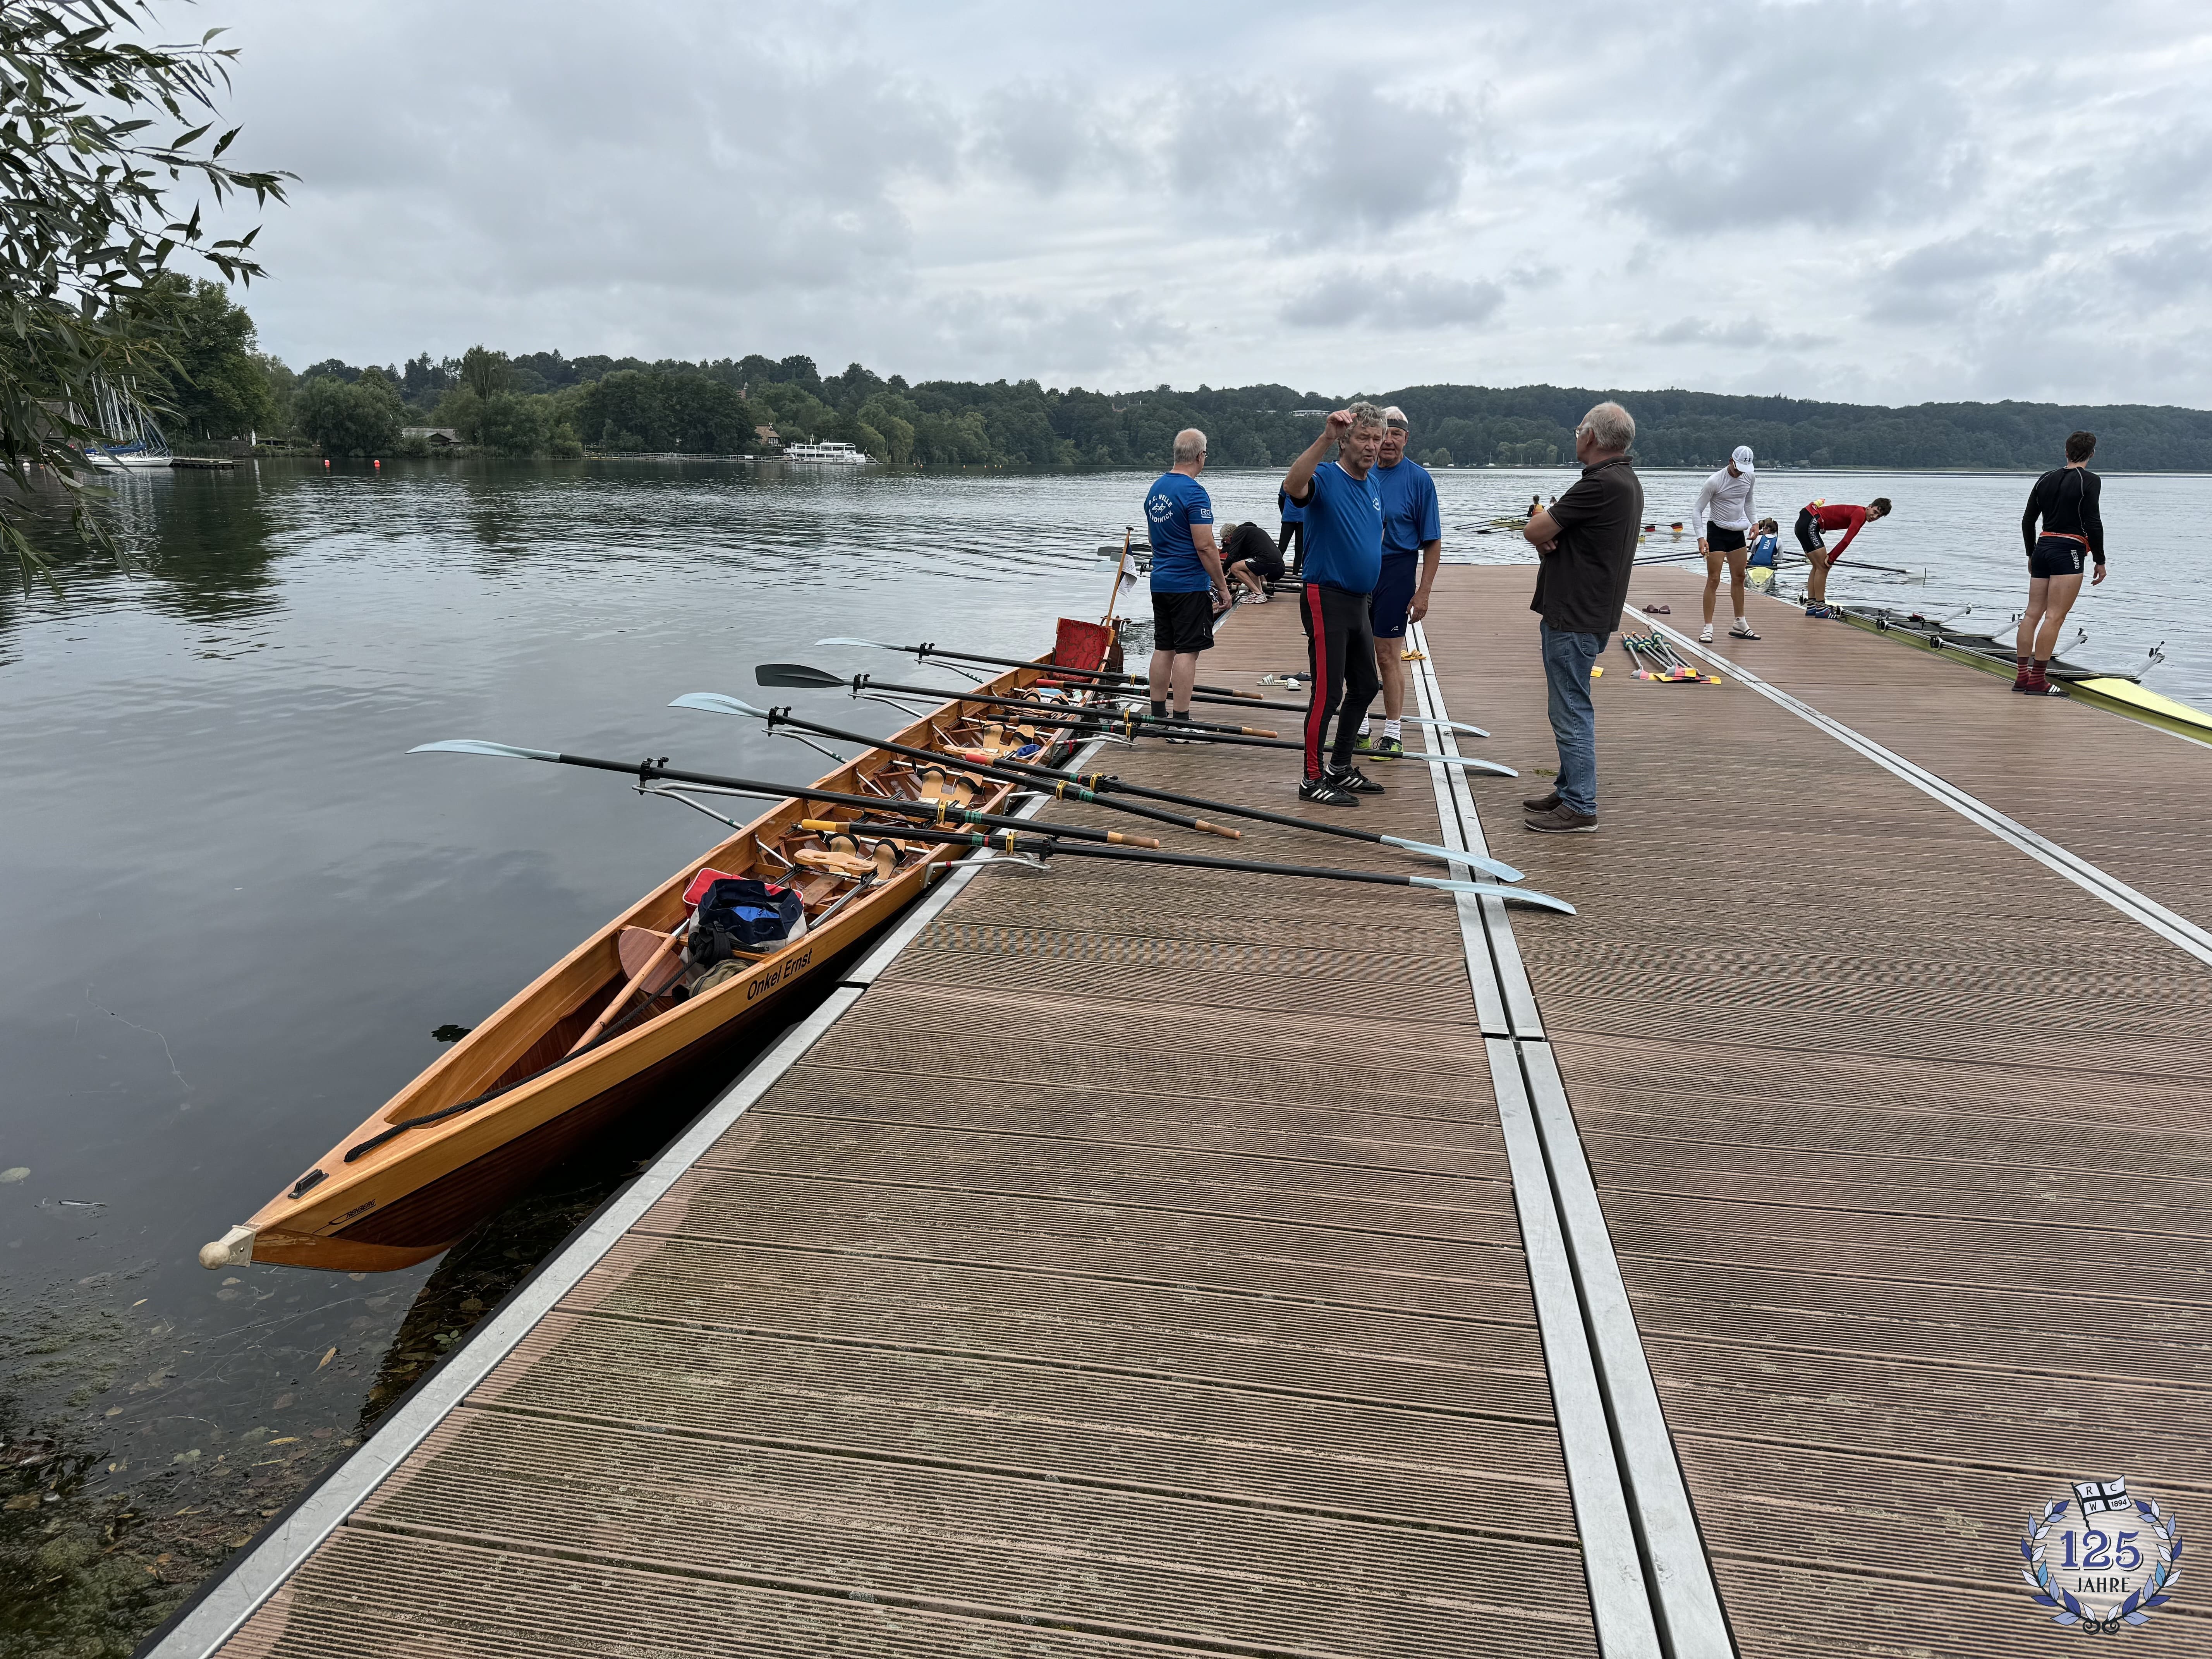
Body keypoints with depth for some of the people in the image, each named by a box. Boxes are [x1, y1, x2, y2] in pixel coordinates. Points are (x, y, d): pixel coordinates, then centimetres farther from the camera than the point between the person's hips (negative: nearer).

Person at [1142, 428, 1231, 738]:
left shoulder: (1156, 487, 11)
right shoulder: (1194, 492, -16)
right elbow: (1205, 546, -19)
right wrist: (1222, 587, -12)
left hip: (1160, 582, 8)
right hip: (1190, 585, -8)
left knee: (1163, 648, 13)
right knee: (1186, 652, -5)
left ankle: (1158, 717, 19)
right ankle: (1181, 725, -4)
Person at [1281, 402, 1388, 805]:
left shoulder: (1375, 484, 12)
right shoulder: (1325, 479, -13)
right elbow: (1293, 486, -38)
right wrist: (1325, 438, -47)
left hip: (1359, 601, 9)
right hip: (1327, 600, -9)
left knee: (1365, 687, 15)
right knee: (1327, 692, -6)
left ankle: (1340, 769, 28)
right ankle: (1313, 781, 4)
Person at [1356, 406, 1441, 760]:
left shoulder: (1419, 479, -5)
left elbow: (1433, 543, -6)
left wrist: (1423, 593, -12)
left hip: (1394, 574, -4)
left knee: (1388, 656, 0)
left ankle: (1393, 734, 10)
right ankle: (1358, 728, 21)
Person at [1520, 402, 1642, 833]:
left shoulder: (1600, 485, -20)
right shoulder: (1627, 481, 16)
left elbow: (1534, 530, -17)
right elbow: (1545, 531, 16)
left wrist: (1544, 532, 4)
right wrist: (1551, 534, -6)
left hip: (1574, 619, -11)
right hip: (1589, 614, 11)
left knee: (1571, 711, -6)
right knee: (1571, 708, 18)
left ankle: (1579, 809, -2)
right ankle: (1571, 791, 28)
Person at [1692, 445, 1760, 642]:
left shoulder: (1749, 478, 0)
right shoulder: (1715, 481, -18)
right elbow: (1697, 511, -16)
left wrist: (1753, 523, 6)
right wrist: (1701, 538, -26)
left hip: (1738, 532, 6)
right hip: (1717, 531, -6)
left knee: (1739, 578, 12)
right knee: (1713, 580, -10)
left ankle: (1740, 625, 22)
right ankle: (1708, 628, -7)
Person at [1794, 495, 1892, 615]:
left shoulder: (1856, 513, 18)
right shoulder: (1861, 514, -12)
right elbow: (1846, 541, -17)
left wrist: (1830, 556, 9)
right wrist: (1831, 559, -11)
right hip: (1810, 525, -10)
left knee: (1818, 567, 15)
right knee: (1823, 567, -8)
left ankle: (1811, 607, 17)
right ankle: (1821, 609, -7)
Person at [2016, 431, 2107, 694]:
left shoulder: (2046, 479, 11)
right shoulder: (2090, 481, -6)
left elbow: (2028, 519, 13)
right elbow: (2093, 524, -11)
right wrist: (2100, 561, -3)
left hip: (2042, 547, 7)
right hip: (2068, 552, -7)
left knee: (2033, 613, 8)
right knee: (2055, 617, -8)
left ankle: (2023, 676, 8)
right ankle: (2038, 680, -11)